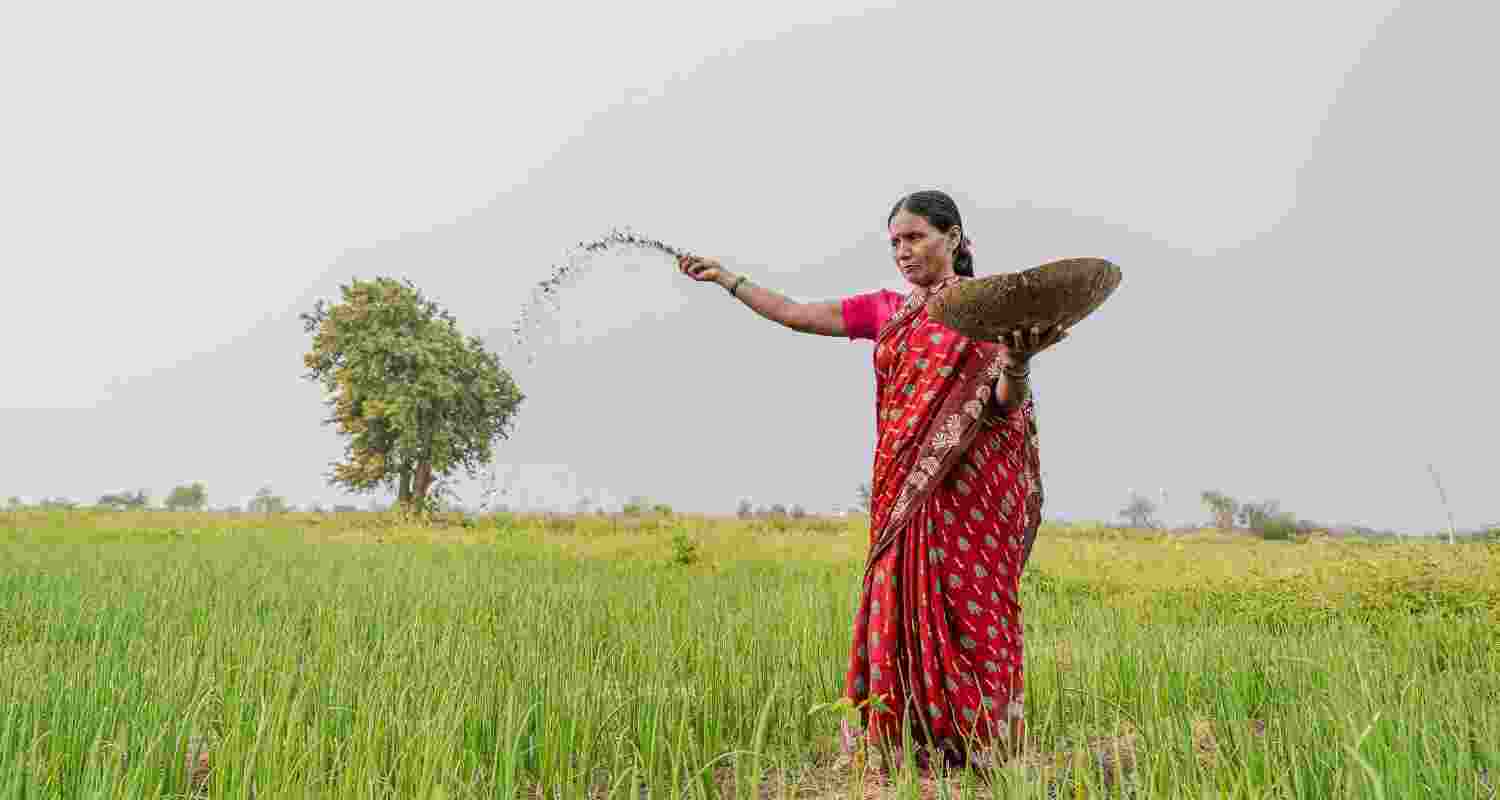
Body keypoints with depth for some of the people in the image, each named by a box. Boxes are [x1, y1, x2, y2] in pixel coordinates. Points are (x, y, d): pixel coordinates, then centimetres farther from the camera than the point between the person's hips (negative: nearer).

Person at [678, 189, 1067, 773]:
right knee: (903, 614, 5)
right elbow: (795, 315, 16)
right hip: (904, 496, 5)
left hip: (972, 493, -4)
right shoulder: (886, 310, 14)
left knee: (968, 615, -3)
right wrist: (726, 279, 16)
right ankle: (916, 754, 17)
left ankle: (985, 757, 11)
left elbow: (1005, 405, -9)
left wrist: (1018, 362, -30)